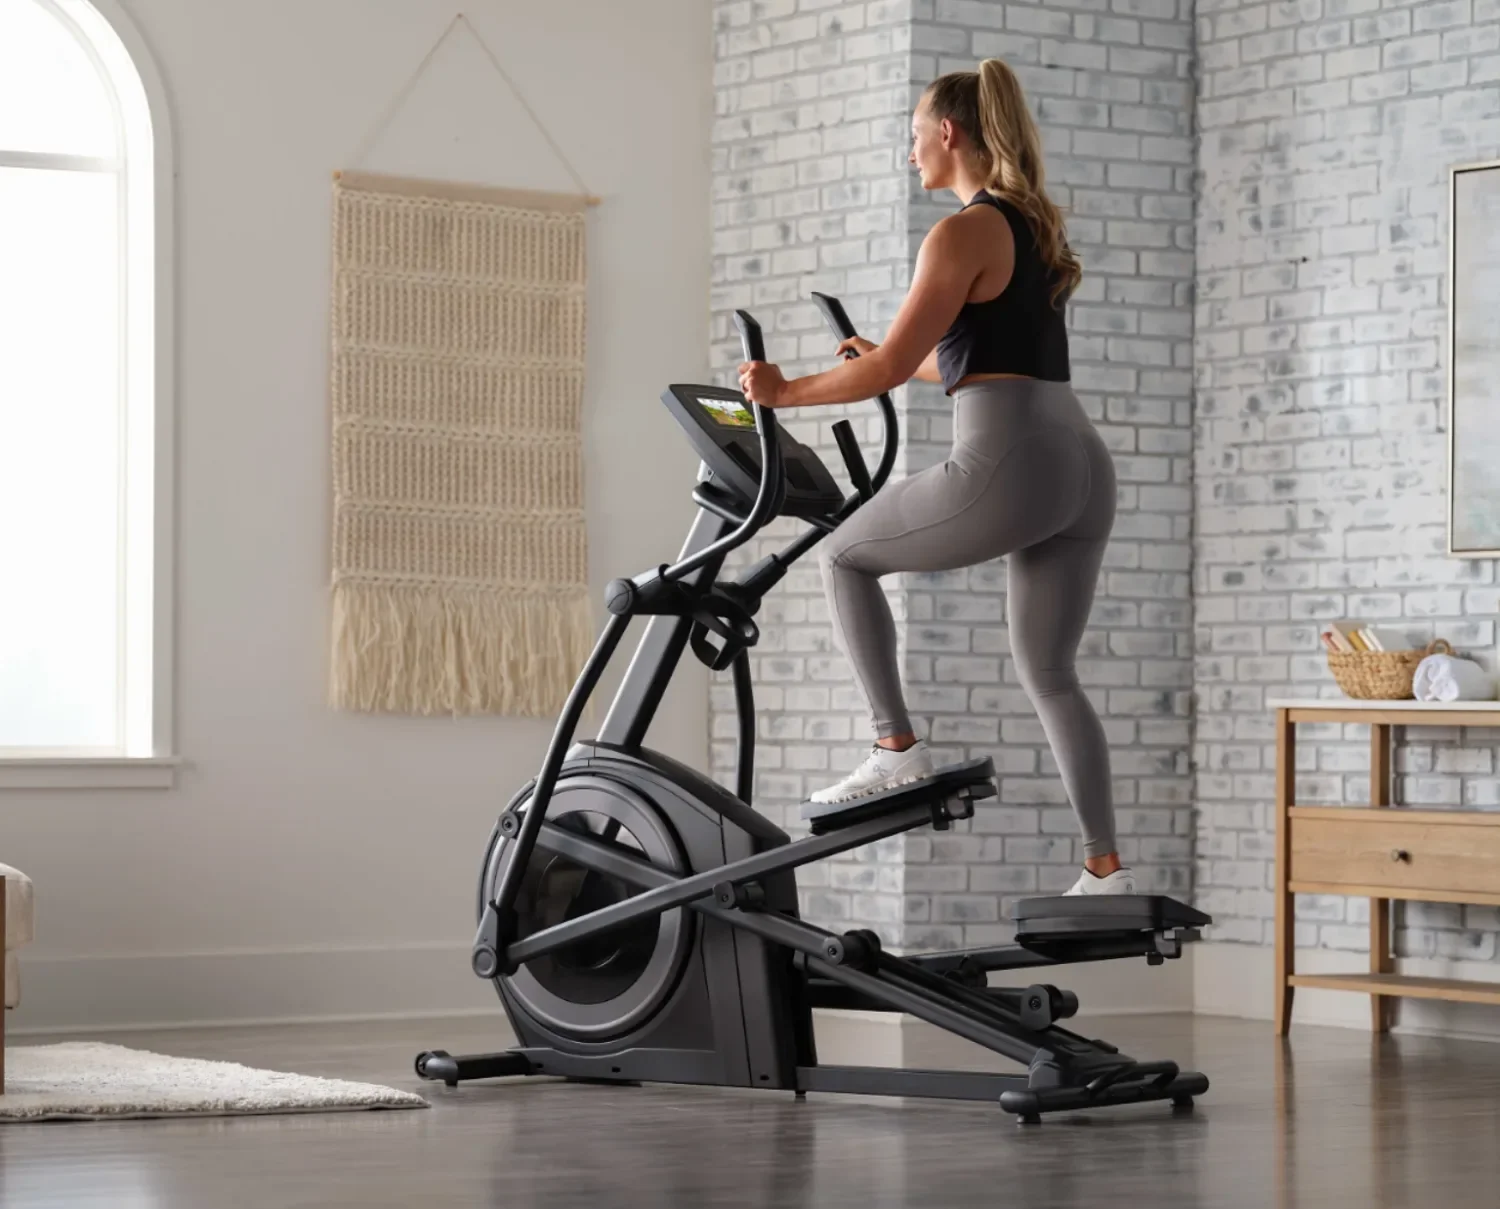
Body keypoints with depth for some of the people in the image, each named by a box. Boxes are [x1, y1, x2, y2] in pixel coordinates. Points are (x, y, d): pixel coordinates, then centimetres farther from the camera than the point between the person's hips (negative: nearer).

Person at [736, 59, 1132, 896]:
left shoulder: (963, 233, -6)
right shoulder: (1038, 229, 20)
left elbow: (889, 371, -9)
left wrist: (785, 392, 4)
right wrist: (881, 362, 42)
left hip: (1009, 468, -8)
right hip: (1085, 468, 8)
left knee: (844, 553, 14)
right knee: (1051, 676, 15)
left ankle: (898, 749, 10)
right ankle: (1108, 869, 9)